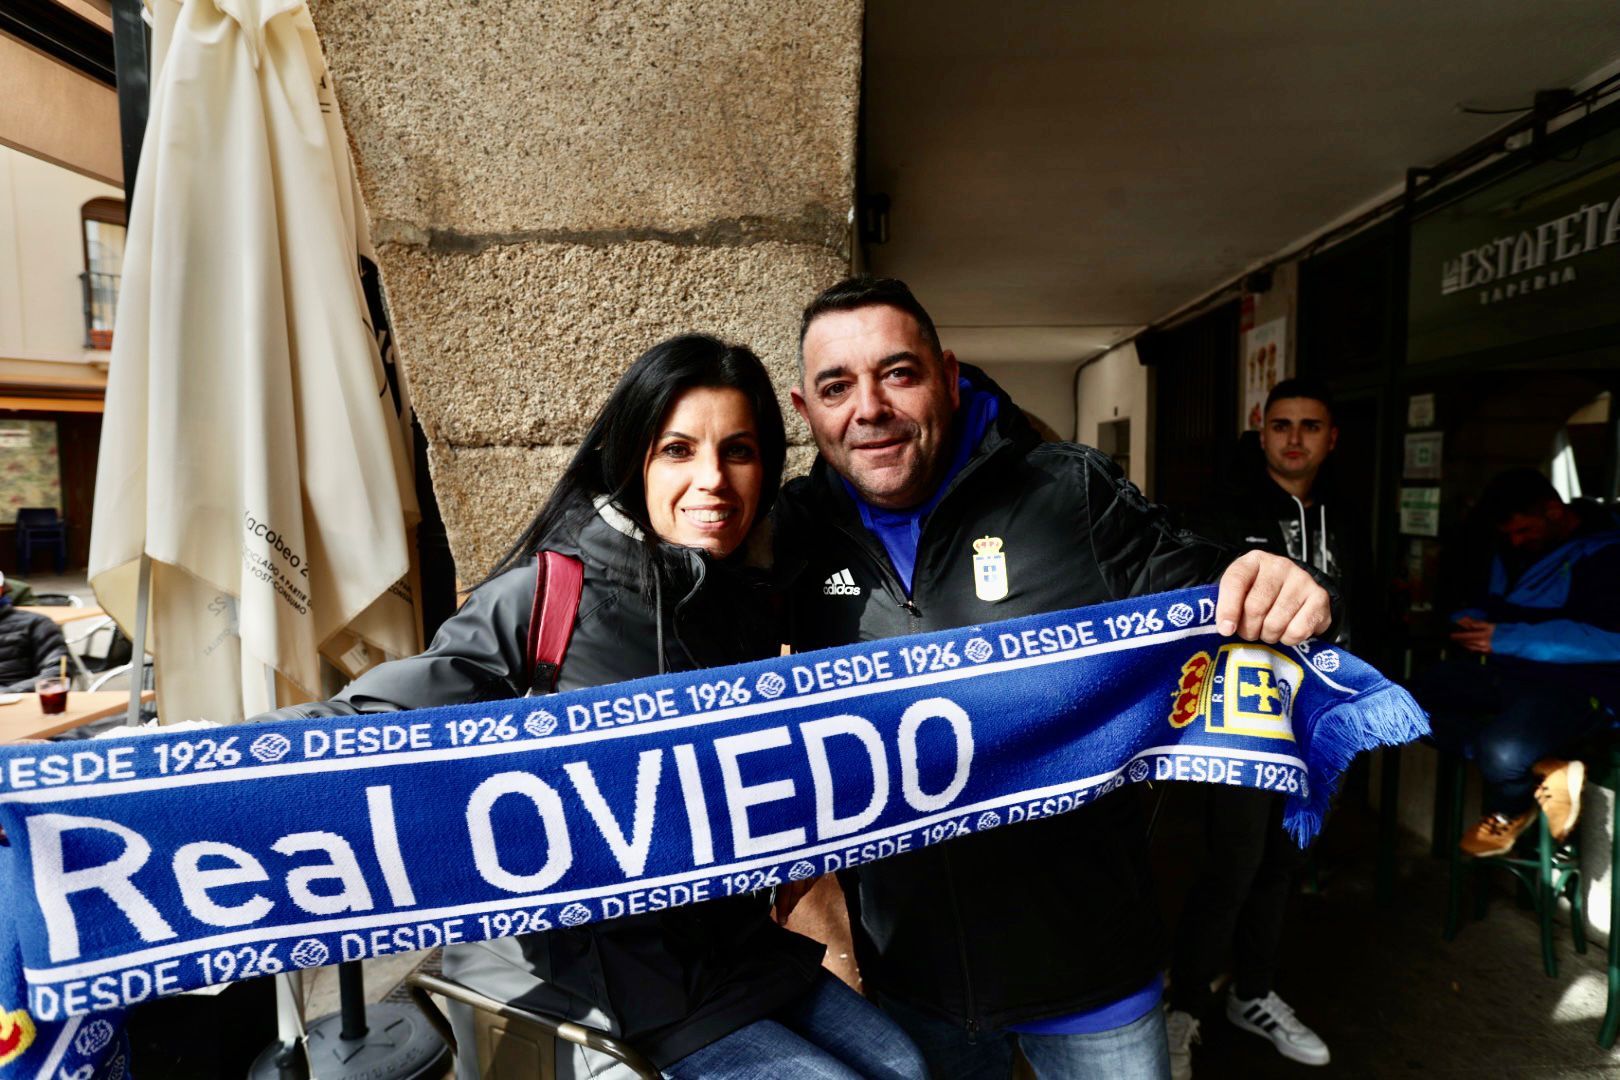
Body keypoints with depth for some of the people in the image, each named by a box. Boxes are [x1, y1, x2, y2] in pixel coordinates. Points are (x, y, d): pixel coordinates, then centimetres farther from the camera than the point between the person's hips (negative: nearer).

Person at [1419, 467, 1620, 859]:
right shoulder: (1512, 549, 12)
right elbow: (1489, 605, 25)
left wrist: (1508, 638, -24)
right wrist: (1471, 622, -1)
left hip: (1574, 680, -9)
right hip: (1504, 667, 9)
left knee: (1500, 752, -35)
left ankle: (1508, 812, 2)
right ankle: (1543, 774, -13)